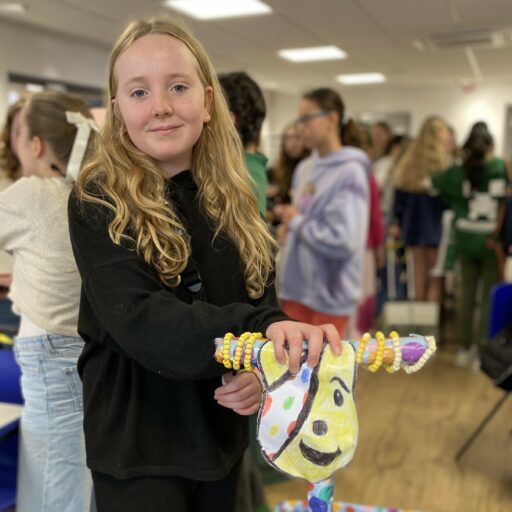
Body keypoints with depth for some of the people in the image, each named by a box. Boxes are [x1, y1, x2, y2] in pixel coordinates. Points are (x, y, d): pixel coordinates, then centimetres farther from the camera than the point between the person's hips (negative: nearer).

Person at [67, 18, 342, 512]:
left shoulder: (234, 199, 1)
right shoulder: (97, 204, -14)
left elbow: (262, 301, 2)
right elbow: (140, 321, -27)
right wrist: (259, 332, -40)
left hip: (222, 433, 5)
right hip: (136, 446, -4)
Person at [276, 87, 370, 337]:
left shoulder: (350, 172, -15)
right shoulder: (305, 168, 8)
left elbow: (345, 240, -24)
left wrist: (297, 223, -13)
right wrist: (289, 227, -2)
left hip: (330, 291, -7)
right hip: (296, 285, 7)